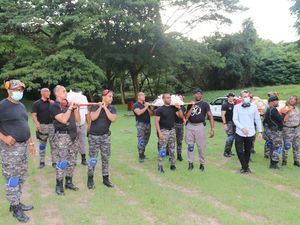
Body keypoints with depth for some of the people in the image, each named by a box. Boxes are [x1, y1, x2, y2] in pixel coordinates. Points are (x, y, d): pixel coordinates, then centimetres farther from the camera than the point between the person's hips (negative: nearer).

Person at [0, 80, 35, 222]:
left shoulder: (21, 106, 13)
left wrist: (30, 142, 18)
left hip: (23, 146, 8)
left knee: (21, 177, 15)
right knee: (12, 179, 0)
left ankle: (17, 202, 28)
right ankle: (15, 207, 12)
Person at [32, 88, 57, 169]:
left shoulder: (51, 102, 11)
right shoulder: (36, 103, 2)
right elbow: (34, 115, -4)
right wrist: (37, 123, -22)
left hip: (52, 125, 2)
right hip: (42, 126, -2)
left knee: (53, 144, 1)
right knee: (42, 145, 8)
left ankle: (54, 162, 7)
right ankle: (42, 162, 18)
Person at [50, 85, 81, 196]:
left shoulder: (69, 104, 14)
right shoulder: (54, 106, -5)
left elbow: (78, 120, 12)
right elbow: (63, 119, -19)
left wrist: (75, 108, 1)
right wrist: (70, 108, -11)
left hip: (73, 135, 7)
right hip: (62, 136, -6)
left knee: (72, 161, 10)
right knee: (62, 161, -5)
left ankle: (69, 182, 22)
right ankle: (59, 185, 7)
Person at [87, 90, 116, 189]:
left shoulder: (112, 108, 2)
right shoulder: (96, 106, -4)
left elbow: (113, 119, -15)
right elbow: (93, 117, -19)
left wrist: (105, 108, -15)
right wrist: (100, 107, -19)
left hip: (105, 136, 3)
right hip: (94, 136, -2)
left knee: (106, 158, 7)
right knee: (93, 158, 2)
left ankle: (105, 178, 19)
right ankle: (90, 179, 14)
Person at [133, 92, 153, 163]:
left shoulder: (146, 104, 18)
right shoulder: (135, 105, 0)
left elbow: (151, 113, 12)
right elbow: (138, 112, -18)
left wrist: (148, 107, -2)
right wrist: (145, 107, -10)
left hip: (148, 124, 6)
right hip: (140, 124, -6)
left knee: (146, 140, 8)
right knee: (141, 140, -9)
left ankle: (142, 153, 19)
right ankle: (140, 156, -4)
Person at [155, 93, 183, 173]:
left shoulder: (173, 108, 6)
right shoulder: (160, 109, -8)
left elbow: (181, 116, 6)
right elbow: (156, 122, -11)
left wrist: (179, 108, -8)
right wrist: (159, 132, -18)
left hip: (172, 130, 5)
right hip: (164, 130, -5)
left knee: (172, 148, 12)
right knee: (162, 149, -4)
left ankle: (173, 164, 22)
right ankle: (160, 166, 4)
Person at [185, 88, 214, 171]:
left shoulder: (204, 104, -2)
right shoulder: (190, 104, 8)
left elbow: (210, 116, -6)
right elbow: (186, 116, 0)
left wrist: (212, 129, -14)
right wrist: (192, 106, -9)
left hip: (200, 126, -3)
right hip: (190, 126, 3)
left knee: (201, 147, 1)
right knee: (190, 146, 9)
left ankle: (202, 164, 17)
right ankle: (190, 163, 20)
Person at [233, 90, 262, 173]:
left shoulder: (254, 106, 3)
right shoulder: (237, 107, -1)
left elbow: (257, 120, 7)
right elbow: (235, 119, -5)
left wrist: (260, 131, 5)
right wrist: (242, 128, -17)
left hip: (250, 133, 1)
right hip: (239, 133, -1)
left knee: (248, 151, 12)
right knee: (239, 151, -3)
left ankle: (245, 167, 29)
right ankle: (245, 167, 14)